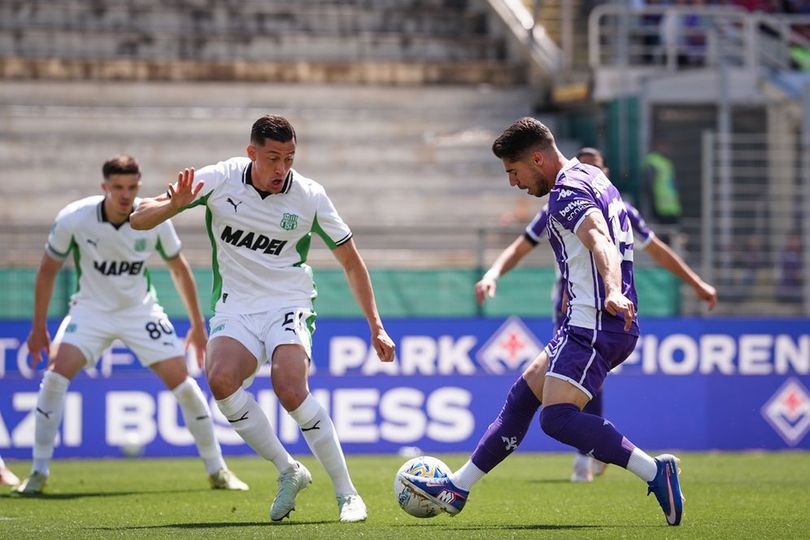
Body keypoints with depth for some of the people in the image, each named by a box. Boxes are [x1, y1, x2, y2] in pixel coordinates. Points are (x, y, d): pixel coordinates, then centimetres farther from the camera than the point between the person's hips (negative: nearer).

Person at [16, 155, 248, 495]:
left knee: (182, 383, -9)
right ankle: (39, 472, -9)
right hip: (91, 310, -1)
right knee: (56, 375, -22)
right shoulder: (73, 219, -19)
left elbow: (179, 269, 3)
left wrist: (197, 325, 6)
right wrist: (38, 327, -2)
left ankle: (217, 470, 9)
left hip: (140, 311, 1)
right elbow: (48, 270, -3)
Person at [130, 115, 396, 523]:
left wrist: (376, 326, 3)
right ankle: (288, 471, -10)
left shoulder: (310, 197, -6)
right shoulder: (218, 180, -7)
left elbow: (350, 261, 6)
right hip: (235, 309, 2)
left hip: (288, 306, -2)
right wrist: (173, 204, -26)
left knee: (290, 390, -29)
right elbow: (139, 220, -4)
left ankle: (346, 493, -13)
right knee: (220, 378, -30)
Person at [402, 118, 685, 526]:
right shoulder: (591, 178, 19)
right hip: (597, 325, 11)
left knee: (557, 418, -21)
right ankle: (456, 489, 27)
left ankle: (655, 472, -24)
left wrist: (613, 292, -48)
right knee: (523, 394, 18)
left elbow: (599, 240, -31)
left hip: (595, 325, -11)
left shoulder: (567, 191, -13)